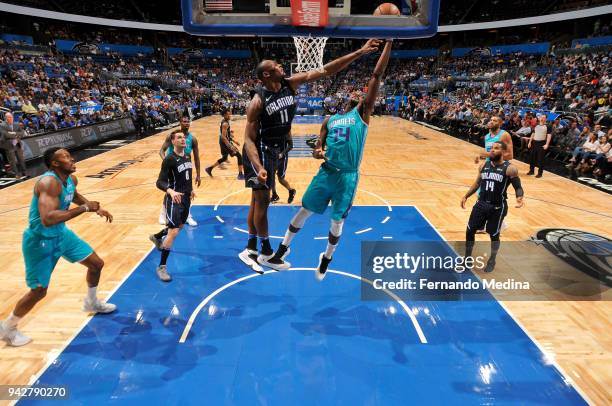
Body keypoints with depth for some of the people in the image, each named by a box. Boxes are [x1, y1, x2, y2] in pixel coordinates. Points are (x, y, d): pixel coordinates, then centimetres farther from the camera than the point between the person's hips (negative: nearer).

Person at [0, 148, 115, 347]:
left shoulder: (71, 180, -4)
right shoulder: (49, 182, -30)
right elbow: (47, 219, -43)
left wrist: (96, 208, 11)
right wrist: (84, 208, -37)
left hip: (61, 233, 8)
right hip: (39, 240, -8)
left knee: (96, 263, 12)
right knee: (39, 291, 1)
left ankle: (91, 303, 36)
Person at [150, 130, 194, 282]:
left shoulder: (187, 156, 4)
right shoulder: (169, 160, -18)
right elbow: (159, 182, -22)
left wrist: (191, 189, 25)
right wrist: (170, 191, -40)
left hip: (186, 198, 8)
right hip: (174, 200, -8)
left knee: (180, 226, 25)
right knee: (173, 232, -14)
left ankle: (156, 237, 53)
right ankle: (161, 267, -2)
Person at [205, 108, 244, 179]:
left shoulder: (224, 121, 10)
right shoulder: (225, 124, -20)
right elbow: (223, 137, -27)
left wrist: (234, 141, 20)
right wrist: (230, 146, -30)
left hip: (225, 142, 10)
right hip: (225, 143, -10)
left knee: (224, 158, 24)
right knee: (239, 155, -7)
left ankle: (209, 168, 32)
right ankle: (240, 174, -5)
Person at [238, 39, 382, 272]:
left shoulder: (290, 84, -3)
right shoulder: (258, 102, -20)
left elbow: (325, 71, -6)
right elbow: (249, 139, -21)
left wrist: (360, 52, -10)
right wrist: (259, 167, -36)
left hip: (273, 150, 8)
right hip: (259, 152, -8)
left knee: (258, 200, 14)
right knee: (262, 200, -3)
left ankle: (251, 249, 27)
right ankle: (266, 253, 12)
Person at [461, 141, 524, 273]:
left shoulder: (510, 169, -12)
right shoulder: (484, 166, 4)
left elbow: (518, 187, -9)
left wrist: (519, 198, -30)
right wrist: (466, 196, 11)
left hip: (497, 207, -4)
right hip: (481, 204, 5)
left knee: (494, 235, 8)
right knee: (470, 231, 6)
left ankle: (492, 261, 31)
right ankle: (467, 257, 24)